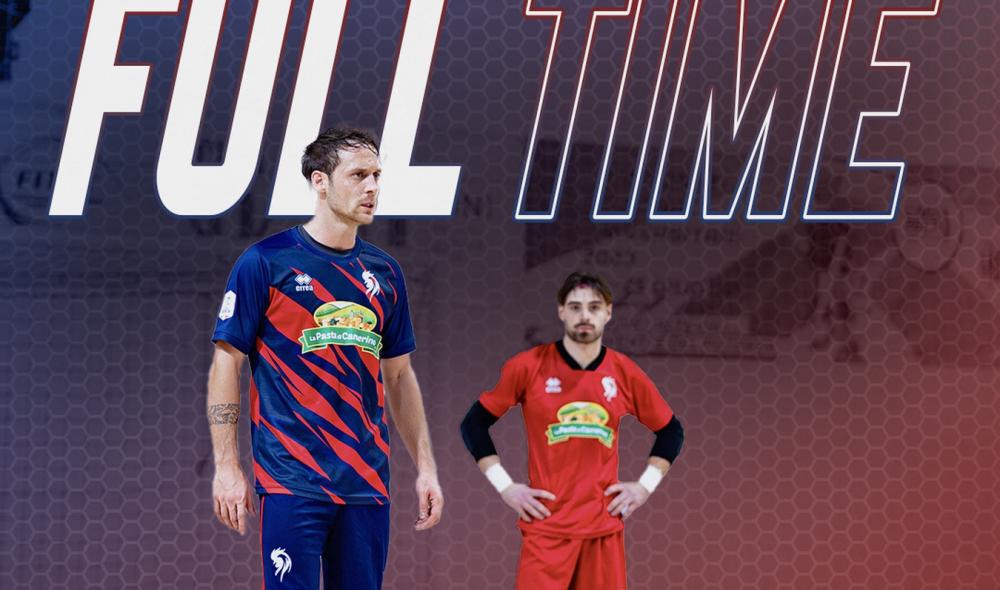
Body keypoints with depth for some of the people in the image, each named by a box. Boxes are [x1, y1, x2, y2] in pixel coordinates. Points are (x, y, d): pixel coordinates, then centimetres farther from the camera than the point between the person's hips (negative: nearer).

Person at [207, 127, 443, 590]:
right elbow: (226, 363, -2)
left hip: (368, 482, 5)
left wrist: (425, 466, 13)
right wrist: (227, 467, -8)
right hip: (293, 482, -5)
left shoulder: (384, 272, 12)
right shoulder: (266, 262, -3)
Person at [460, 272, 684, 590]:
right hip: (547, 525, -3)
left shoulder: (624, 373, 5)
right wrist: (504, 486, -3)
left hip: (605, 526, 3)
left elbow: (670, 430, 19)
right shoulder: (529, 367, -2)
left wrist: (646, 485, 7)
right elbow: (474, 423, 5)